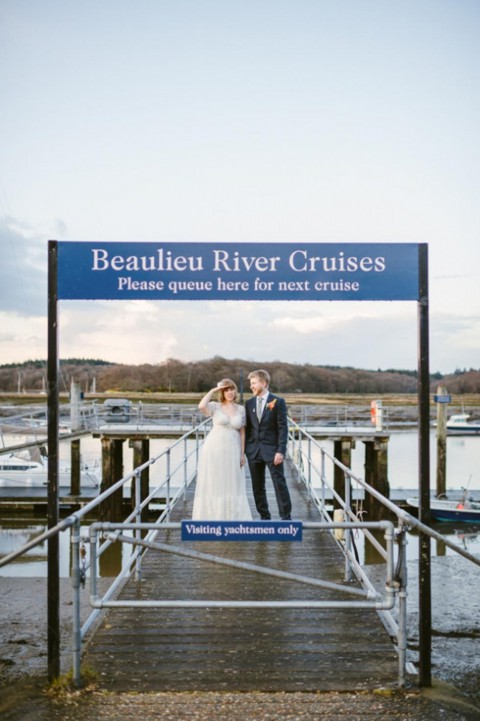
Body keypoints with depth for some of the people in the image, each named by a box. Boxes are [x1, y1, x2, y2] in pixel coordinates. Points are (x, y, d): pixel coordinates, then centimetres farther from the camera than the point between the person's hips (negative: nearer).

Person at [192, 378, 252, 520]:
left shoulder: (241, 409, 9)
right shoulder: (215, 406, -1)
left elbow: (242, 432, 9)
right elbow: (201, 406, -23)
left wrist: (242, 453, 3)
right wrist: (212, 390, -12)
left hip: (232, 451, 3)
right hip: (214, 449, -3)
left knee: (232, 485, 7)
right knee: (213, 483, 3)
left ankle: (233, 517, 15)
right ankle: (211, 516, 11)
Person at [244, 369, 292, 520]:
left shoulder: (278, 402, -4)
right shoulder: (249, 403, 9)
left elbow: (283, 428, -7)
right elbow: (247, 428, 11)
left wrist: (281, 451, -14)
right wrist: (244, 450, 6)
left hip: (272, 449, -4)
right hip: (253, 450, 4)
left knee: (280, 484, -3)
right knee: (257, 486, 9)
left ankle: (286, 517, 5)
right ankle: (264, 517, 19)